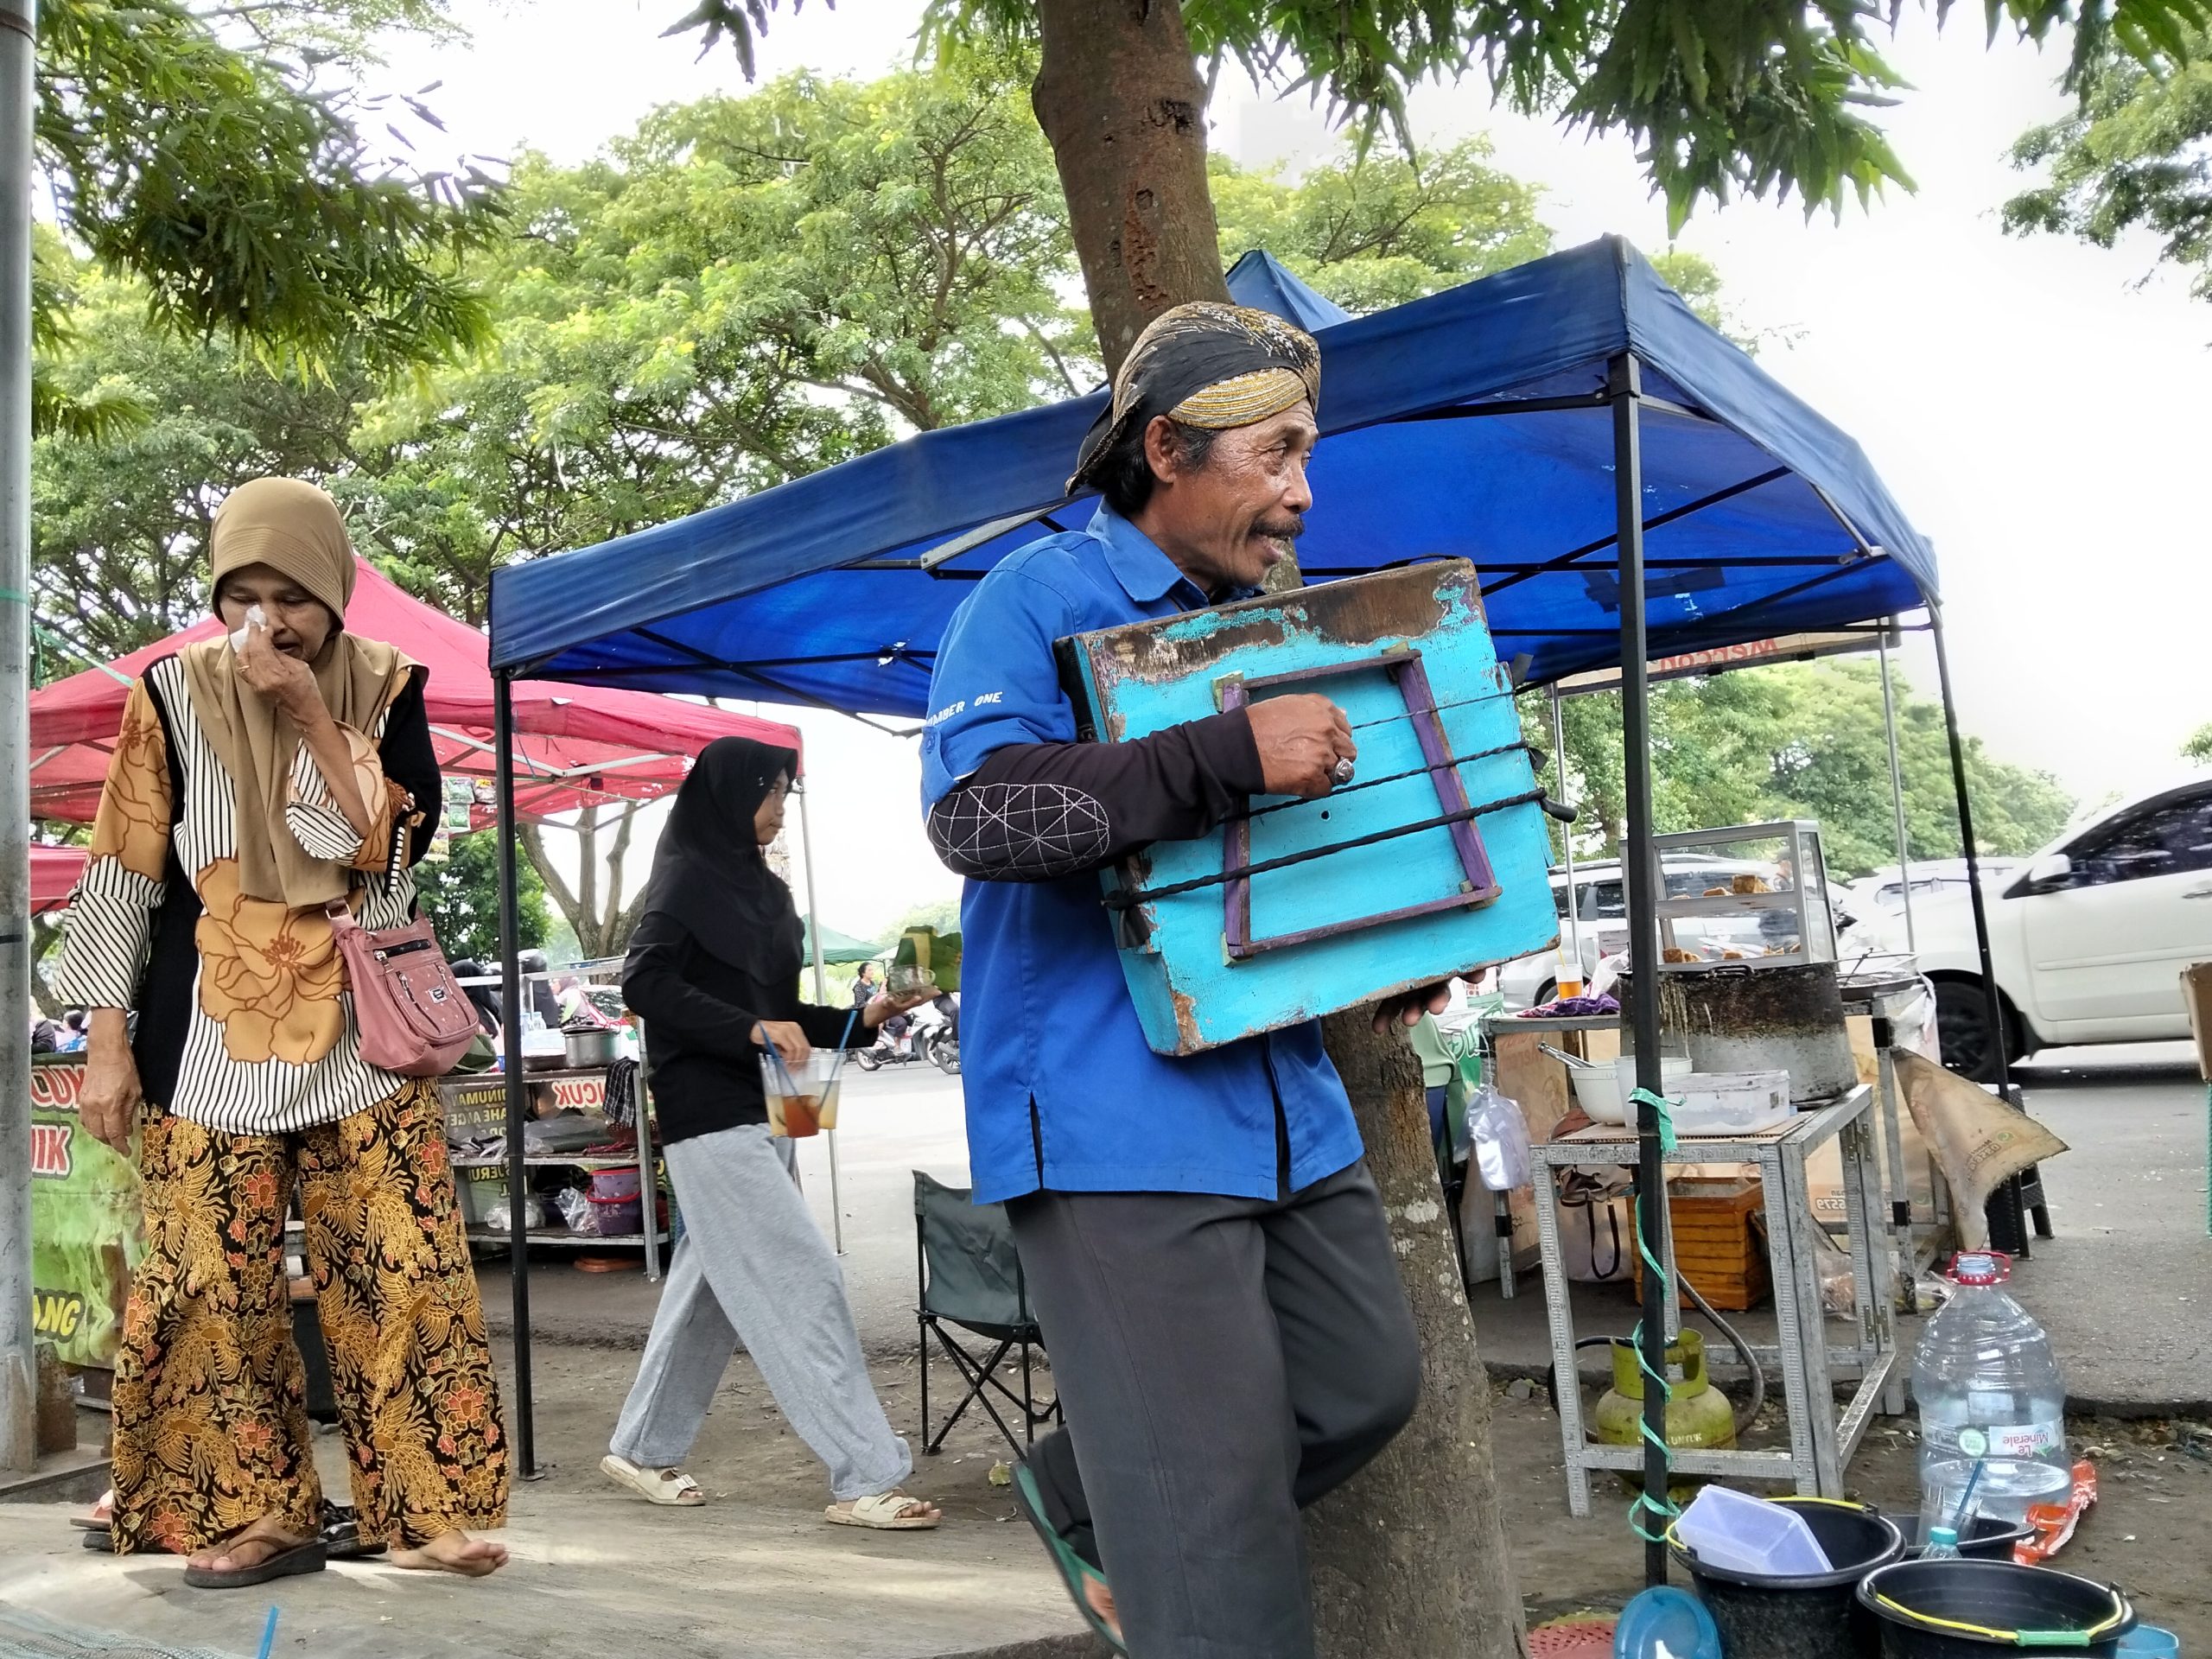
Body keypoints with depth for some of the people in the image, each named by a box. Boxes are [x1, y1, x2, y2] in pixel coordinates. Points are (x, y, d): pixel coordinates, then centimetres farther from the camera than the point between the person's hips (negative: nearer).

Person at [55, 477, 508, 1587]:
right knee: (215, 1278, 0)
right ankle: (251, 1511, 14)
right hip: (210, 1039, 0)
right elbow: (124, 870, 1)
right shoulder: (173, 693, 0)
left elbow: (393, 847, -10)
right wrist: (108, 1040, -3)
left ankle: (424, 1508, 6)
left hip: (360, 1030, 0)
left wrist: (312, 714, -16)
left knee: (401, 1266, -3)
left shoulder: (385, 689, 2)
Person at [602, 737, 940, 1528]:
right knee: (803, 1283, -11)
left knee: (710, 1292, 14)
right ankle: (864, 1477, -8)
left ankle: (643, 1449, 28)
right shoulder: (687, 876, -6)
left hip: (752, 1114, 9)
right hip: (708, 1113, -9)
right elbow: (643, 981, -17)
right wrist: (750, 1029, -24)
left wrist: (859, 1018, 4)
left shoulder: (759, 888, 17)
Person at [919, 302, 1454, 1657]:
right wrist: (1232, 755, -30)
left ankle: (1090, 1504, 34)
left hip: (1284, 1097, 8)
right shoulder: (1039, 600, -7)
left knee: (1366, 1382, 16)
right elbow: (975, 810, -23)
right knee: (1215, 1485, -5)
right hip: (1116, 1117, -8)